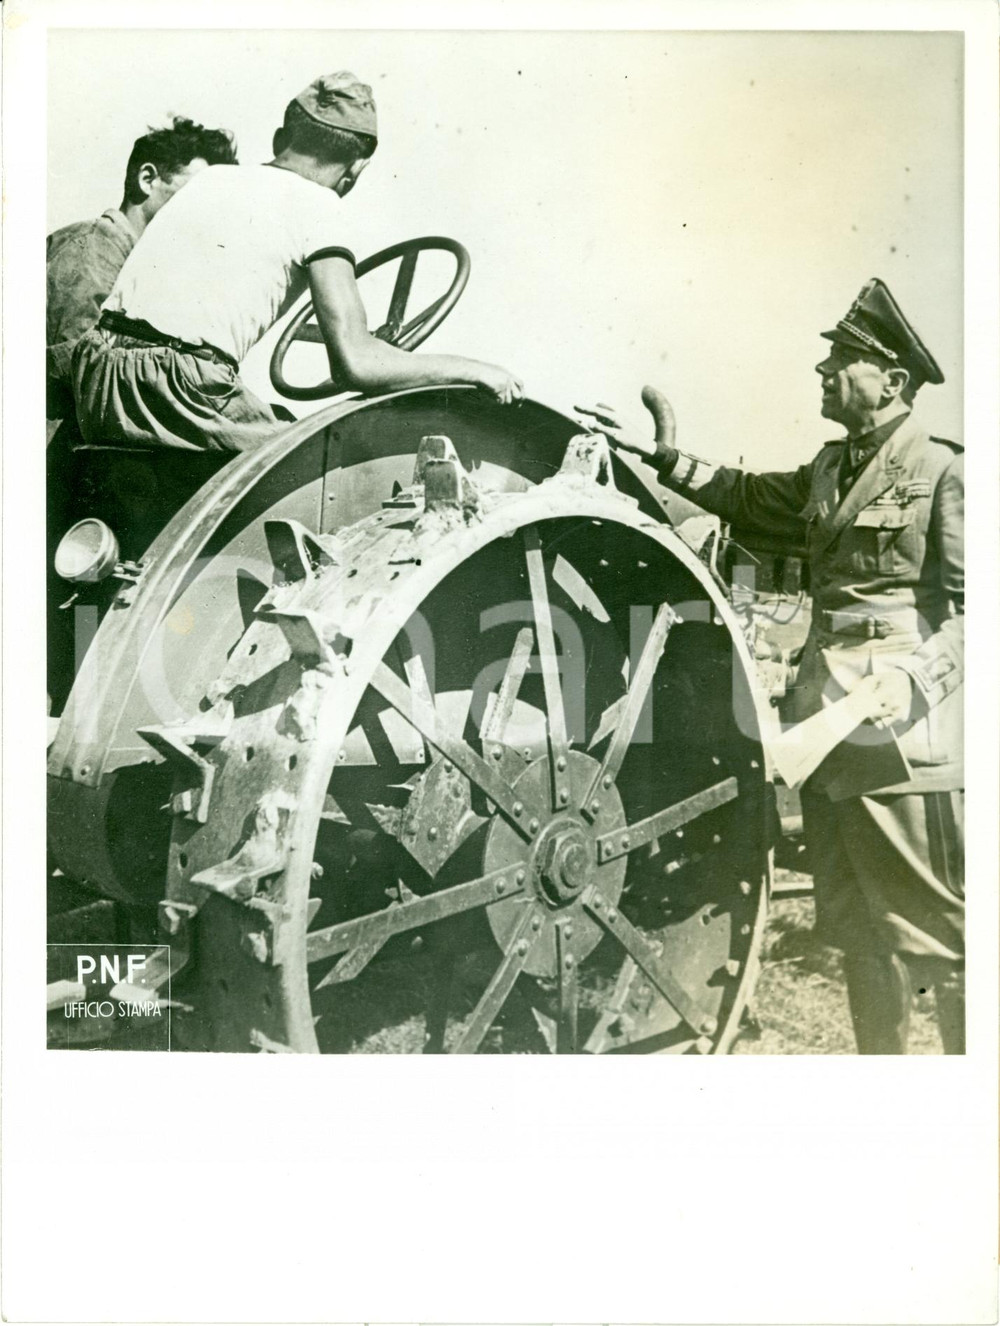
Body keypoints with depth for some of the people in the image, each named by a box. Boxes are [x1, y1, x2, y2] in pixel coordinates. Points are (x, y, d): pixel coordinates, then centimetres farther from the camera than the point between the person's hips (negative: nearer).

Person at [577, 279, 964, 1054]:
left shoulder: (943, 472, -7)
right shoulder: (829, 471, 14)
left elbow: (969, 603, -11)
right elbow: (747, 500, 28)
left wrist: (917, 680, -24)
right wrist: (661, 454, 23)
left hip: (906, 728, -7)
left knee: (936, 924, 1)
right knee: (855, 924, 15)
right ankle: (879, 1056, 29)